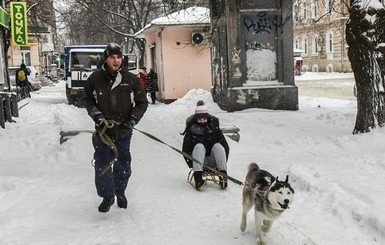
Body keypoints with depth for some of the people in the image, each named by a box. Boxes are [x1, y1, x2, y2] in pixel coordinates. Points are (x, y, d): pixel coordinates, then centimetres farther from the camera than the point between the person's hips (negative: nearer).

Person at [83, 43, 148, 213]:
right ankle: (107, 196, 18)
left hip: (123, 131, 1)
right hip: (103, 130, 0)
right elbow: (88, 100, 8)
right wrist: (96, 114, -8)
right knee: (102, 165, -1)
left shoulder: (131, 79, -5)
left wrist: (133, 119, -12)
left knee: (123, 165, 13)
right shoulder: (95, 78, -5)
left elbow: (142, 103, 2)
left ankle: (120, 192, 37)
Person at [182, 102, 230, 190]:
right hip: (198, 162, -1)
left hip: (213, 162, 1)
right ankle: (198, 179, -45)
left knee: (217, 146, -23)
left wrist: (222, 165, -8)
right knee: (199, 146, -27)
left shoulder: (214, 127, 8)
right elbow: (186, 148, -1)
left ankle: (223, 177, -38)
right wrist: (191, 164, -14)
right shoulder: (192, 129, 3)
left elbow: (225, 147, 4)